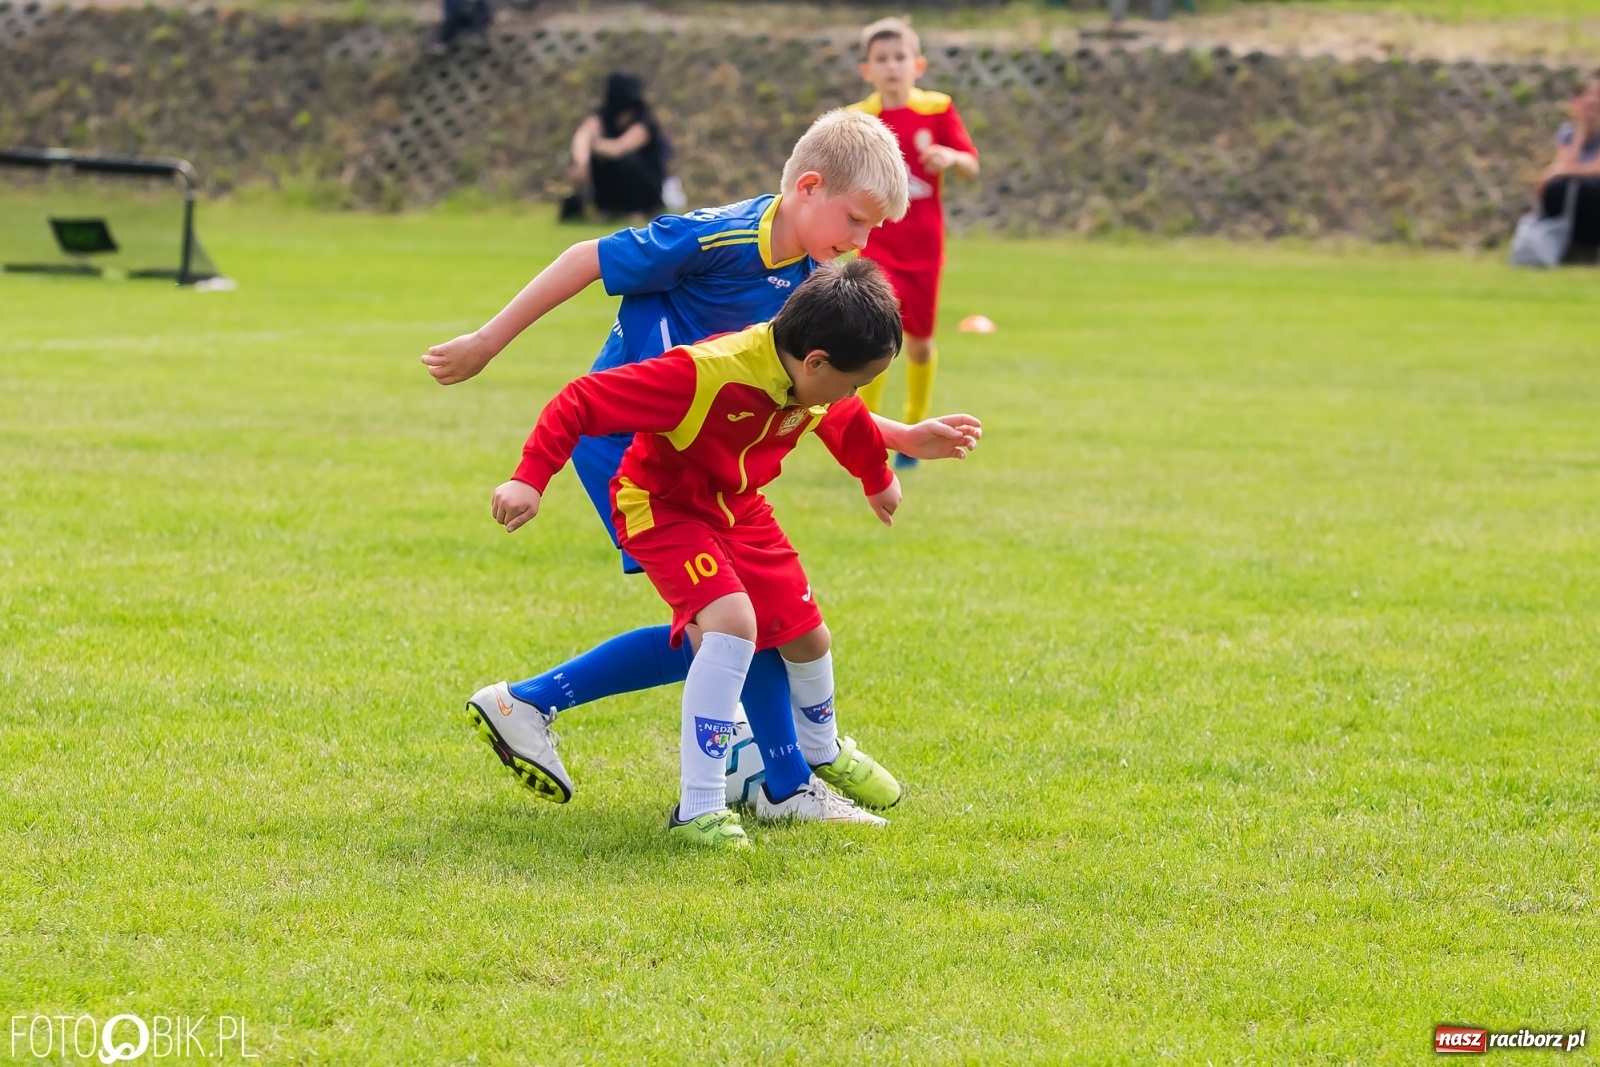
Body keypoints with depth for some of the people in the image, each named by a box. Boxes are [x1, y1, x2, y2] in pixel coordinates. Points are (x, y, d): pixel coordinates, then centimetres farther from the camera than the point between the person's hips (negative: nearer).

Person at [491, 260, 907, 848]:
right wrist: (529, 479, -41)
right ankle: (699, 811, -24)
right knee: (734, 624, -29)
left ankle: (808, 785, 41)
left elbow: (847, 424, 16)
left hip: (738, 508, 8)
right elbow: (581, 401, -35)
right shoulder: (704, 374, -37)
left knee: (807, 638, 12)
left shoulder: (820, 386, -12)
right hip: (662, 506, -8)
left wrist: (878, 478, 34)